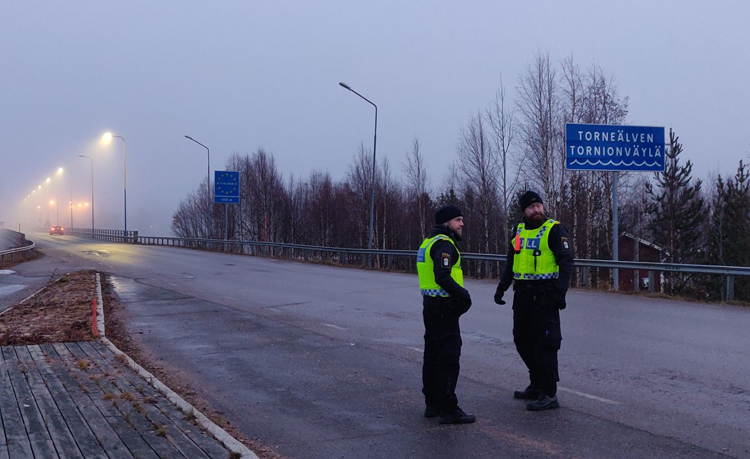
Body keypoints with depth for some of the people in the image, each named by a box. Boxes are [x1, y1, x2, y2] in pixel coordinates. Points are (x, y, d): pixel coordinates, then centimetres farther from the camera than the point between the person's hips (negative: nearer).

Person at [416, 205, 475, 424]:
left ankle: (432, 404, 24)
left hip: (431, 304, 11)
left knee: (433, 355, 16)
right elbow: (442, 277, -25)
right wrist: (463, 294, -15)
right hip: (443, 307, -11)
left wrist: (460, 295, 14)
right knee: (449, 357, -7)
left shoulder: (428, 242, 18)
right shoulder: (444, 244, -14)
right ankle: (448, 410, -6)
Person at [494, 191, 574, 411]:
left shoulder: (555, 230, -7)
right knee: (522, 341, 14)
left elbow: (566, 261, -12)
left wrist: (560, 291, -21)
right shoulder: (519, 231, 14)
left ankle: (549, 394, 0)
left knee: (545, 344, -6)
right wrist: (501, 287, 17)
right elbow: (510, 262, 23)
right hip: (522, 294, 8)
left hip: (545, 296, -8)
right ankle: (537, 385, 29)